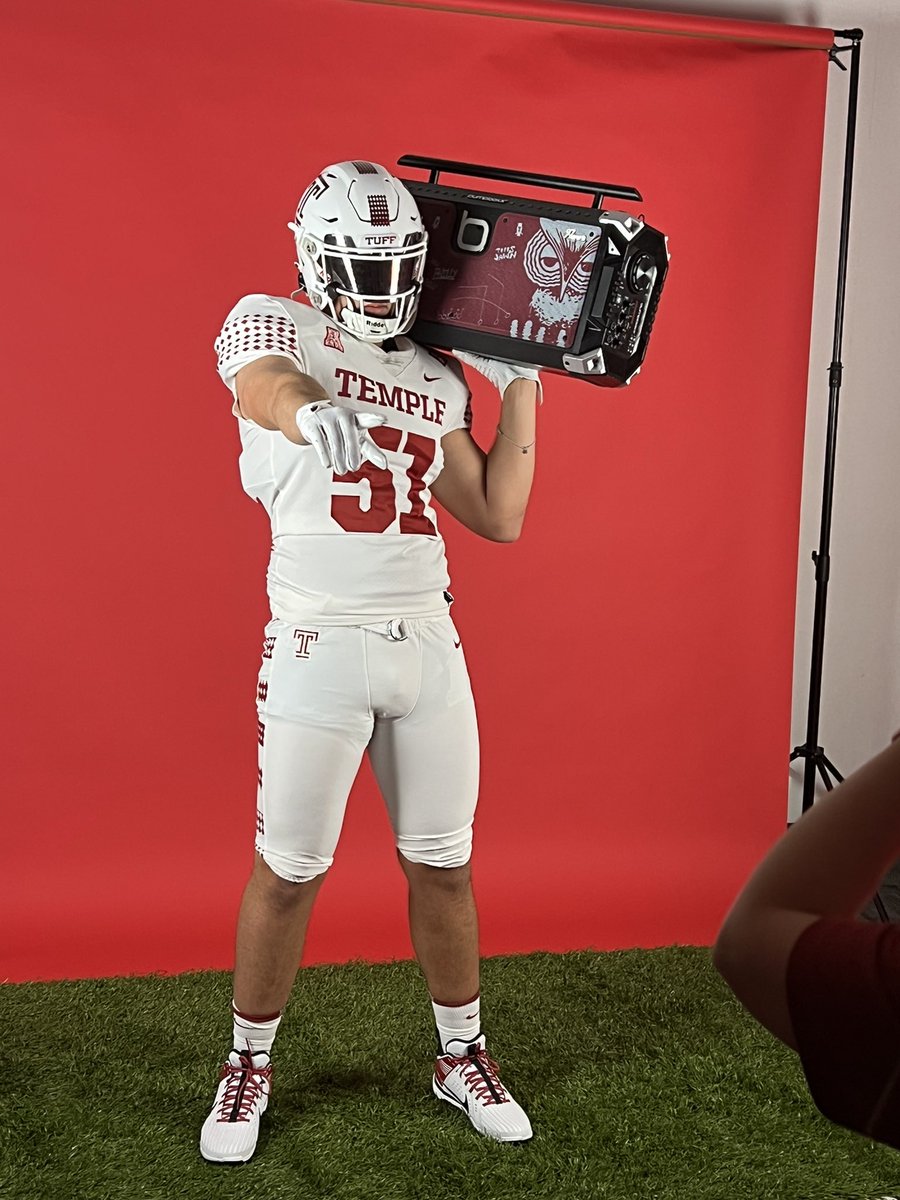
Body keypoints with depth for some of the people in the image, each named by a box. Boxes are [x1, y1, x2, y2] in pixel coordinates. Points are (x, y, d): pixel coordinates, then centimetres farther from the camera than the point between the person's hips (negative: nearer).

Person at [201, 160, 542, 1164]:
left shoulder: (438, 378, 12)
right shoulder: (272, 323, -1)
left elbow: (500, 517, 12)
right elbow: (267, 384, -28)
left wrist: (520, 387, 11)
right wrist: (312, 412, -51)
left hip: (429, 643, 4)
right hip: (320, 646, -4)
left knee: (442, 863, 12)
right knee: (289, 870, 5)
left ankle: (462, 1057, 31)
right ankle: (248, 1065, 27)